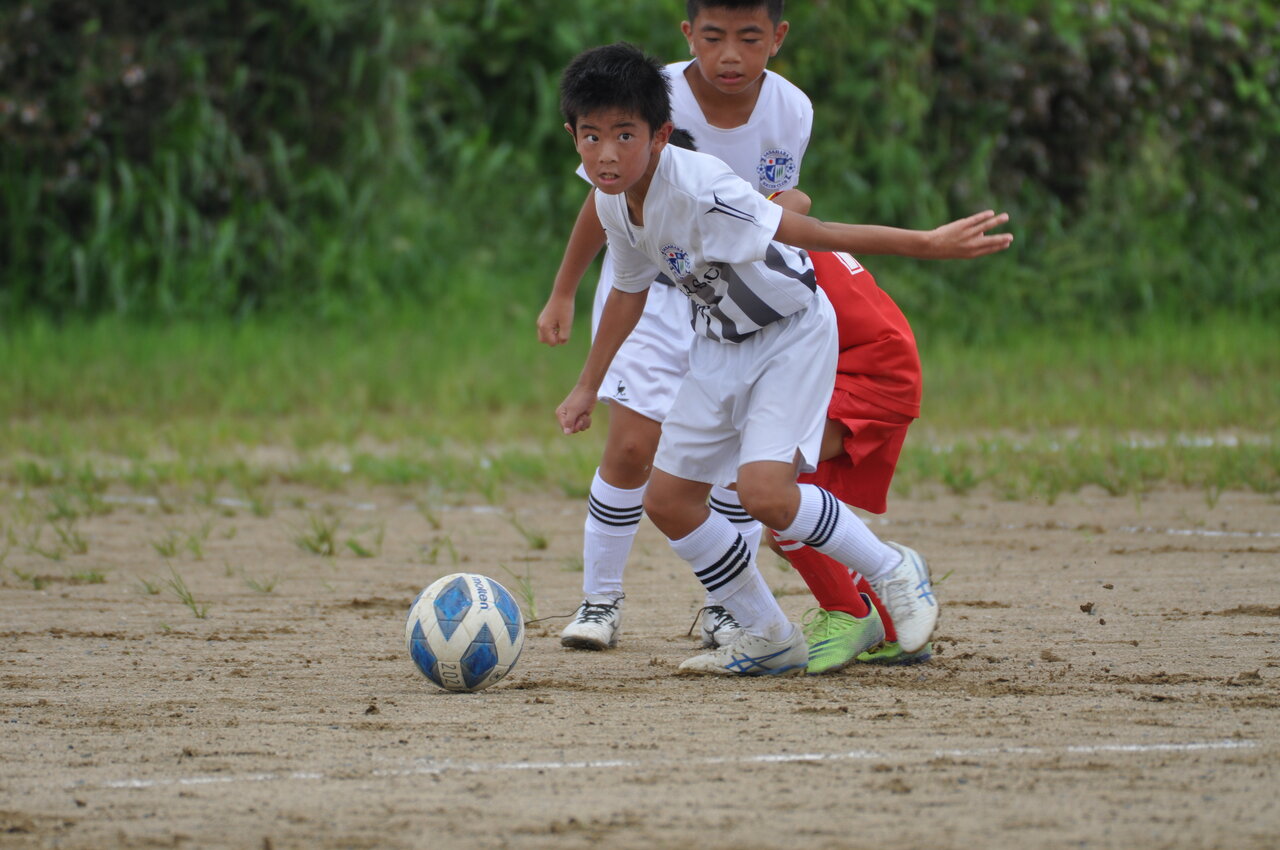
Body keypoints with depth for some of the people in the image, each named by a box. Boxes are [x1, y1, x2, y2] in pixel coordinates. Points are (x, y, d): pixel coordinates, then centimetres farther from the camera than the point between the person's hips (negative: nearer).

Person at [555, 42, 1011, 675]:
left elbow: (810, 233, -37)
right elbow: (629, 290, 11)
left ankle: (893, 574, 1)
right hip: (722, 346, 8)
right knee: (667, 501, 4)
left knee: (762, 491, -24)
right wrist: (587, 387, 21)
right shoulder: (614, 203, -8)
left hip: (792, 332, -8)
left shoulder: (697, 189, -34)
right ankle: (770, 640, 20)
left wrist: (928, 244, -43)